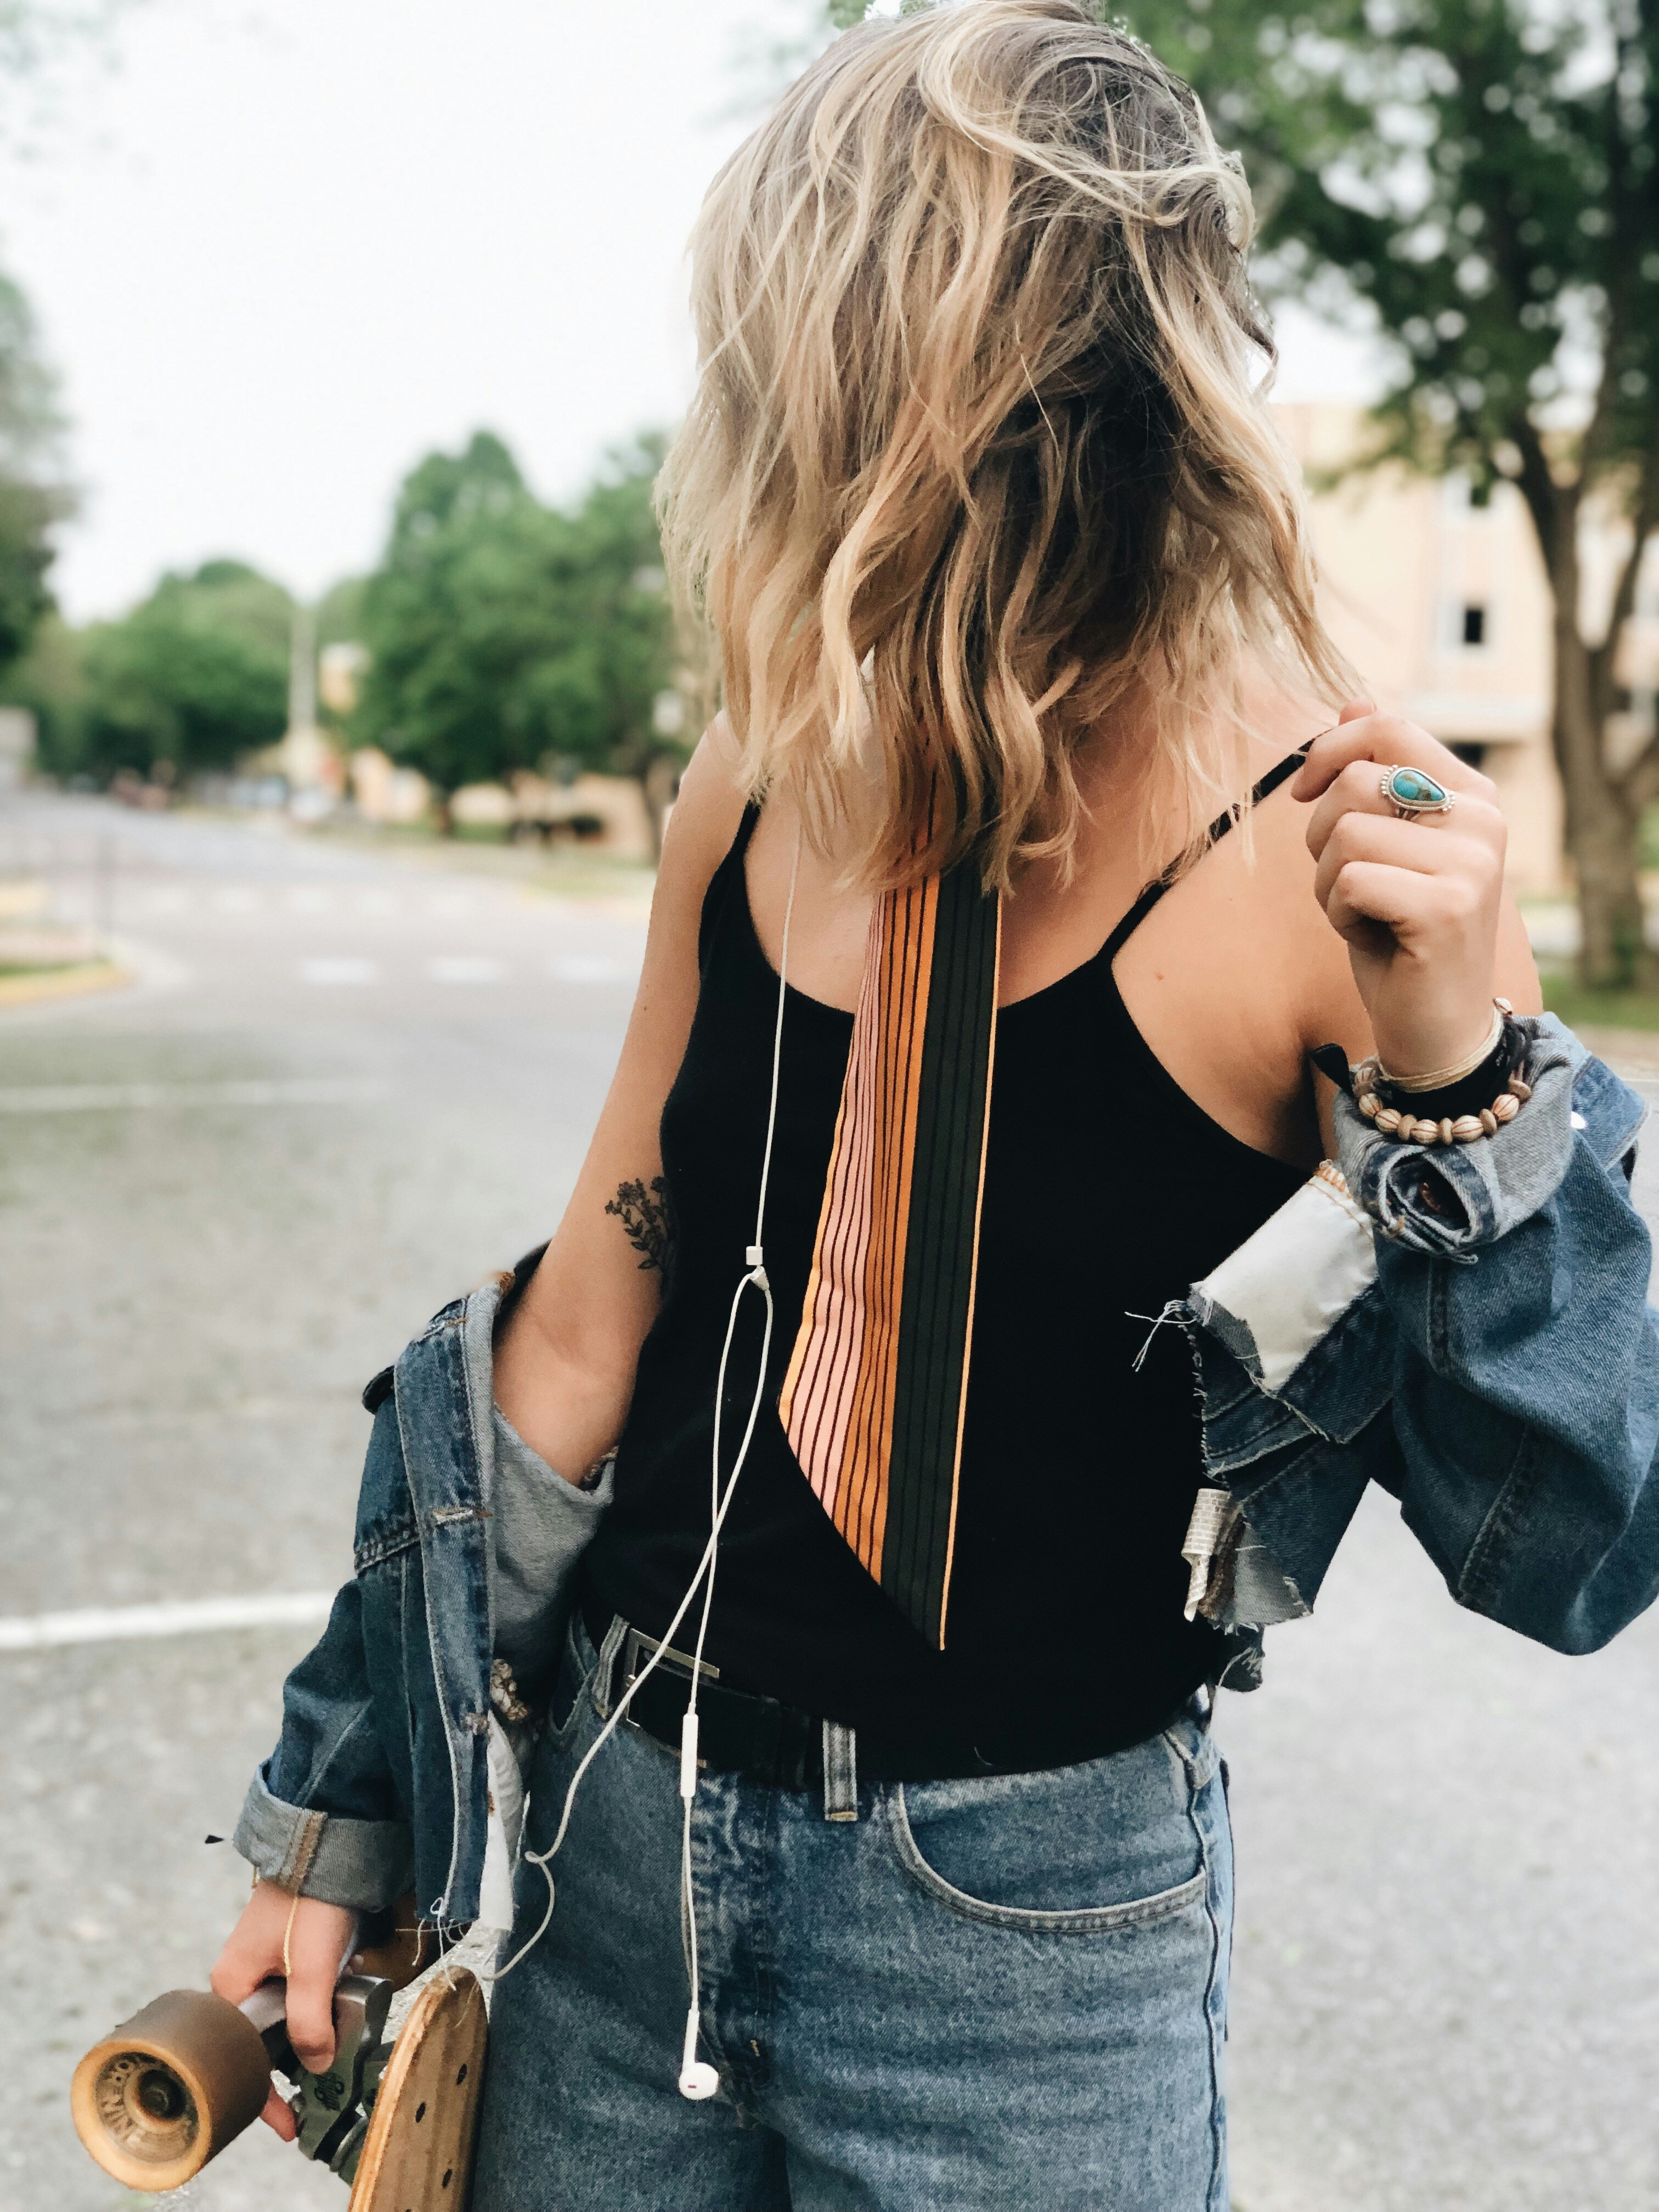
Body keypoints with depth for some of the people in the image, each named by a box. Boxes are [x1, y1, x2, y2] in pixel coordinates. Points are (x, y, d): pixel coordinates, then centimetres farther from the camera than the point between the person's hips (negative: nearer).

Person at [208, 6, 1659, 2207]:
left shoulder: (1346, 851, -18)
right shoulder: (762, 792, -4)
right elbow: (591, 1313, 4)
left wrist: (1454, 1078, -31)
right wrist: (333, 1813, 8)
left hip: (1027, 1928, -4)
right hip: (632, 1832, 5)